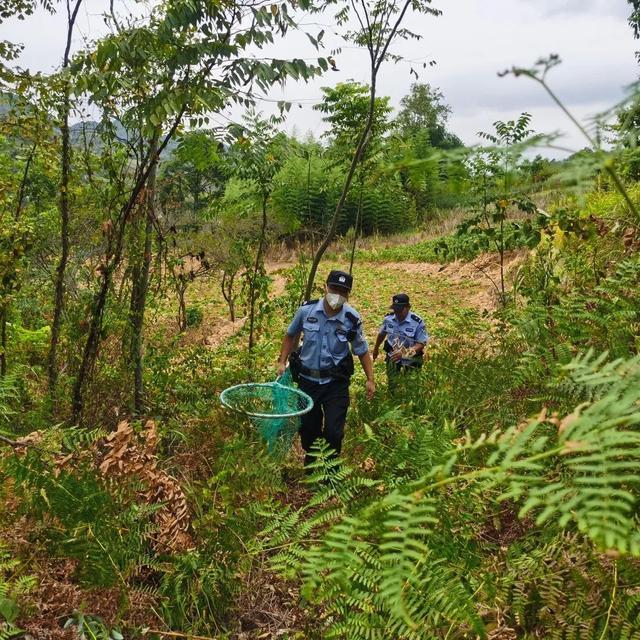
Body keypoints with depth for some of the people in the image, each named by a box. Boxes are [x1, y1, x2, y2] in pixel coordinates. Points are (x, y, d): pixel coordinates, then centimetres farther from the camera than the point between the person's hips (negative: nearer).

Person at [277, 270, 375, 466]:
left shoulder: (352, 319, -12)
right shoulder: (306, 310, -10)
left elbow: (362, 351, 0)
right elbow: (291, 336, 8)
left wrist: (370, 379, -3)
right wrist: (282, 362, 3)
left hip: (336, 383, -1)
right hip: (307, 380, 2)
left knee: (334, 432, -2)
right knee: (308, 428, 15)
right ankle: (310, 463, 43)